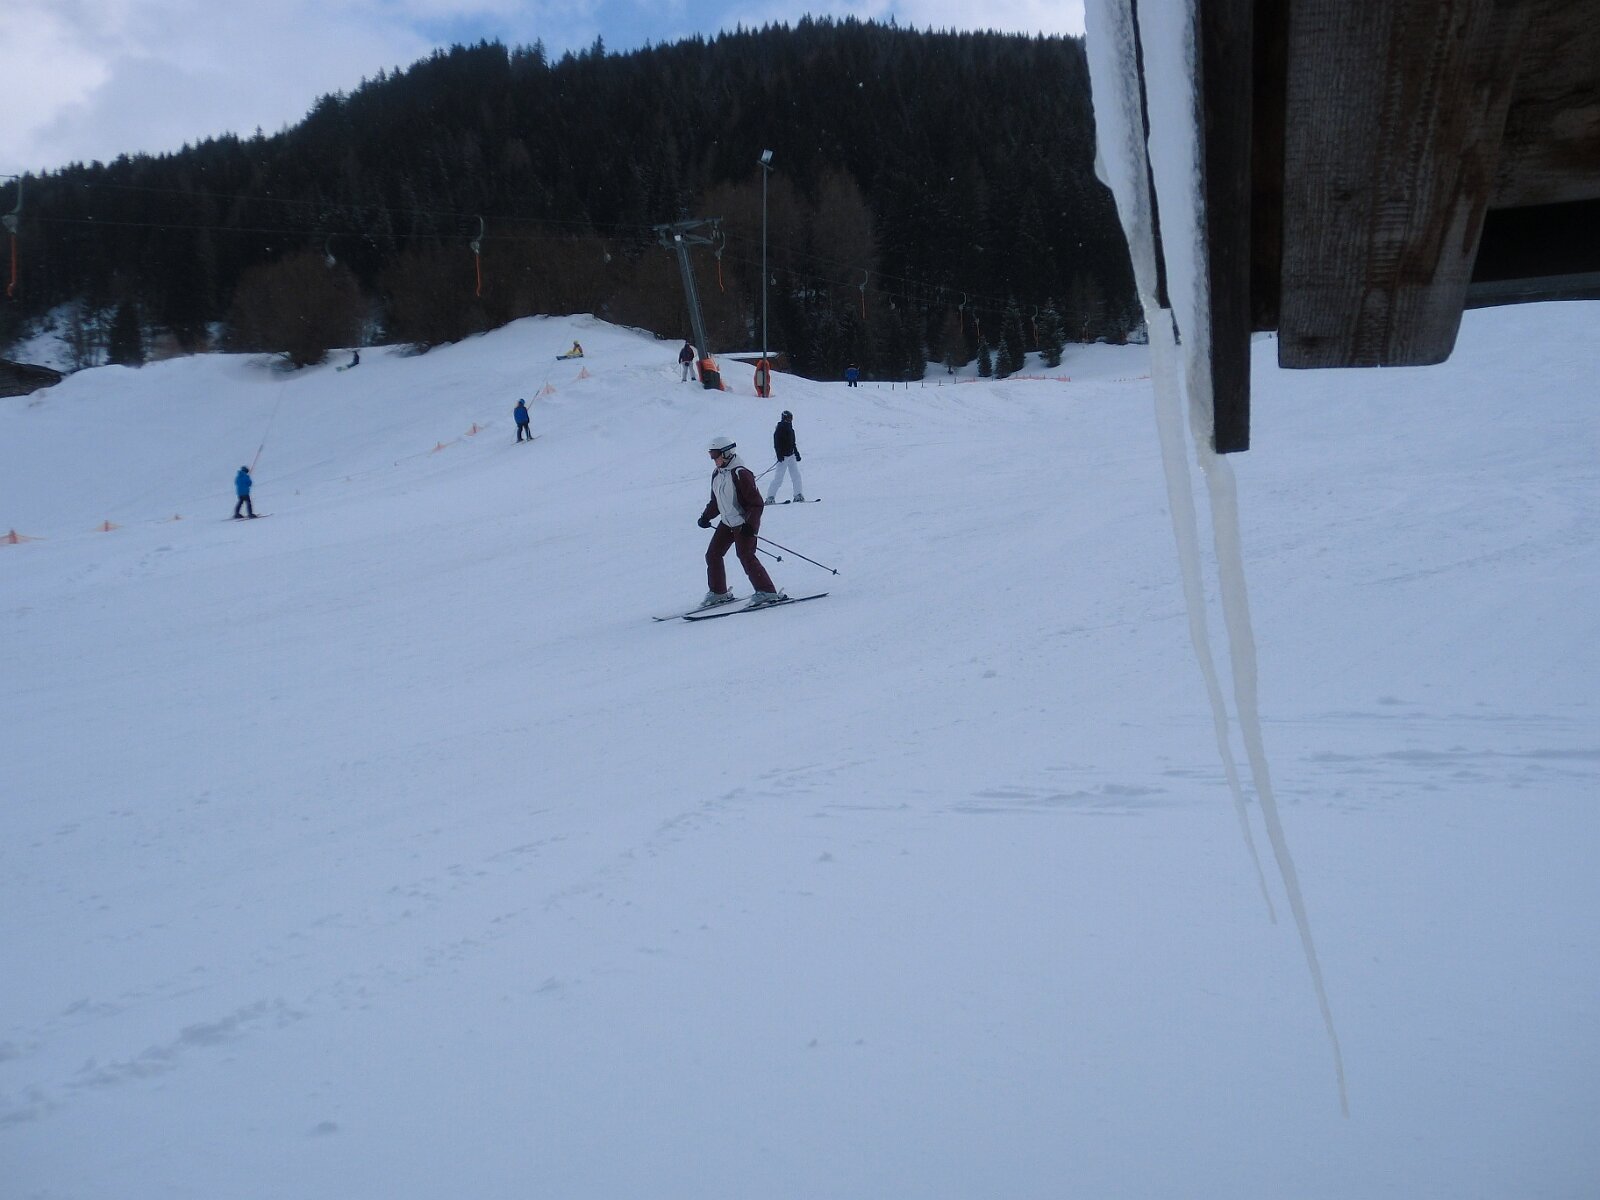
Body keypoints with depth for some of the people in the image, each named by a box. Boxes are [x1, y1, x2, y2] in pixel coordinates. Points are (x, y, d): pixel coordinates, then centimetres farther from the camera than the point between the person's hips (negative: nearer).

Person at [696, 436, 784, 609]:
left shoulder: (741, 474, -19)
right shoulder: (717, 475, 8)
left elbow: (756, 502, -20)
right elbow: (715, 501, 21)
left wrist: (750, 524, -28)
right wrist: (706, 516, 7)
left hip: (745, 524, -9)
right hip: (727, 523, 9)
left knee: (746, 556, -17)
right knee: (712, 555, 8)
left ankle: (767, 592, -11)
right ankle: (718, 592, 22)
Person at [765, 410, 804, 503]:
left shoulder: (790, 429, 14)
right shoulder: (779, 429, -10)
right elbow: (777, 444, -16)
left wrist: (796, 453, 23)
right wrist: (779, 455, -23)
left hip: (791, 455, 8)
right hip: (783, 456, -8)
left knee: (796, 476, 4)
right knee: (778, 478, -8)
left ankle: (798, 496, 10)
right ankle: (770, 497, -4)